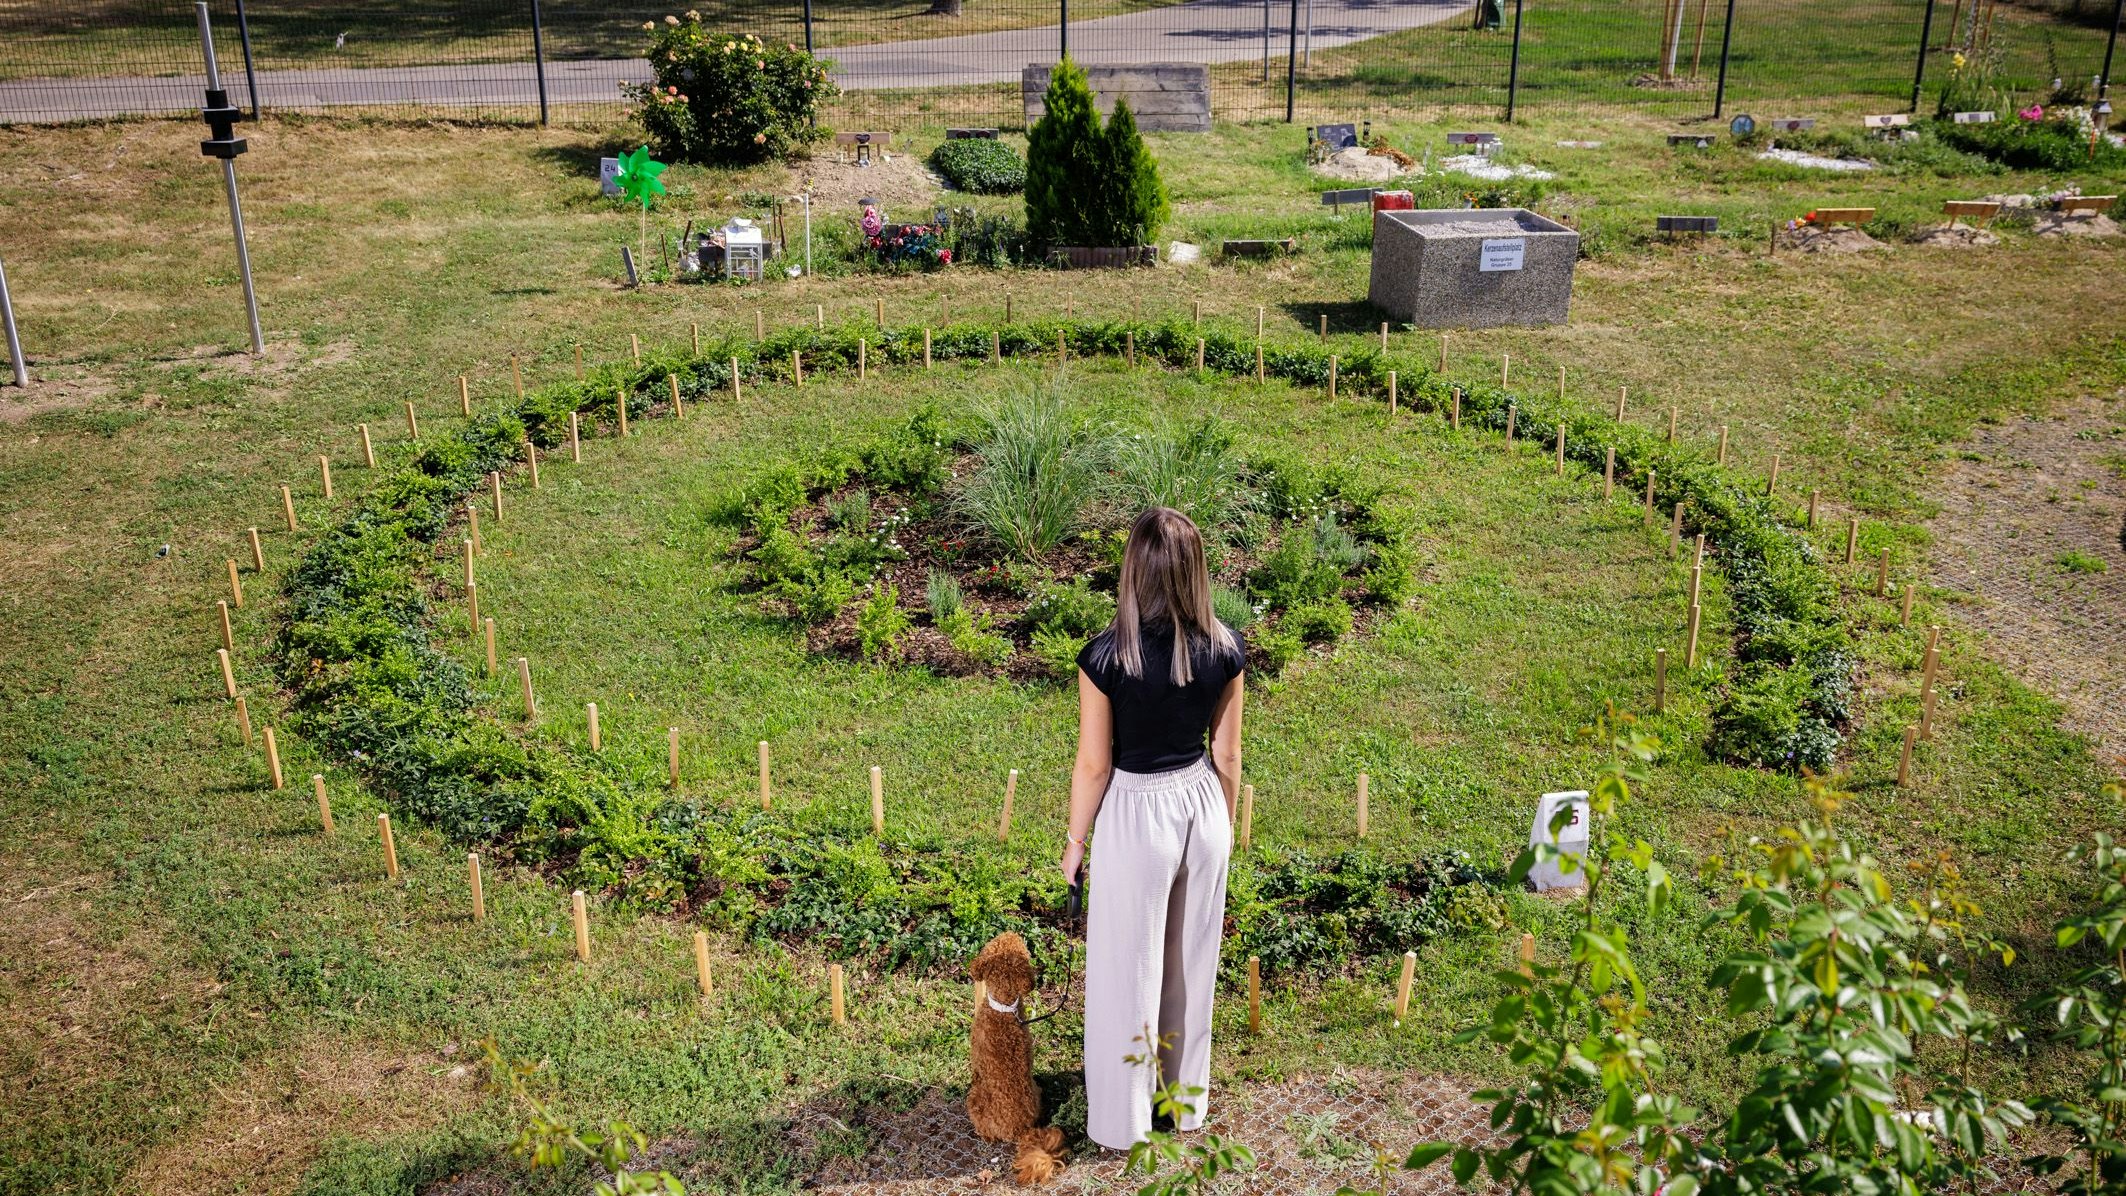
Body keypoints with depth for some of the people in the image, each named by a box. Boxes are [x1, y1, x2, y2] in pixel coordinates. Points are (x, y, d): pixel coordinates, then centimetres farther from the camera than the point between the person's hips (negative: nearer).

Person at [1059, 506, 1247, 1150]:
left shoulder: (1106, 656, -22)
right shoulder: (1225, 649, -11)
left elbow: (1093, 765, -14)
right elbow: (1227, 753, 0)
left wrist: (1075, 842, 0)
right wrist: (1224, 825, 16)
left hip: (1136, 813, -4)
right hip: (1203, 806, 4)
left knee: (1128, 970, 12)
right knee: (1193, 960, 21)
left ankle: (1124, 1121, 26)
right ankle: (1187, 1100, 39)